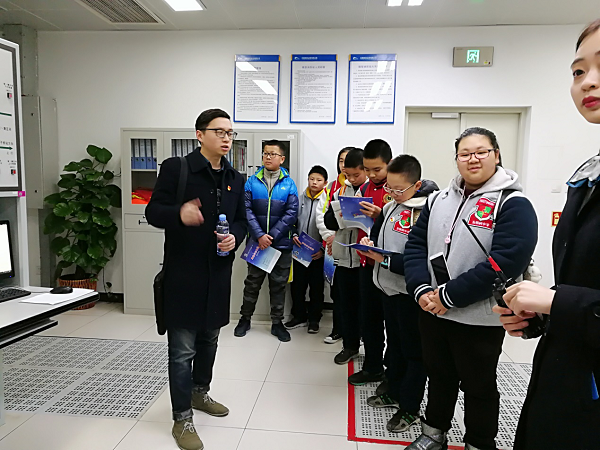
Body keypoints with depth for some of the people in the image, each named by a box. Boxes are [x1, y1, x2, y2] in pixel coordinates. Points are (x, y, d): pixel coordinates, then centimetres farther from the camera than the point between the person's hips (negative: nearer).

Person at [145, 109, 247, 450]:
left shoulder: (235, 179, 9)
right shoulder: (176, 168, -8)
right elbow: (153, 211, -9)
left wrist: (235, 237, -8)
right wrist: (179, 214, -30)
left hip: (219, 272, 6)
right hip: (184, 272, -6)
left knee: (209, 339, 21)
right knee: (183, 350, 1)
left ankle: (199, 393, 44)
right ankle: (182, 419, 18)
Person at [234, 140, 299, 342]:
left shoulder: (289, 184, -1)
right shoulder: (252, 182, 1)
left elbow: (292, 213, -7)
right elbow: (247, 210, -6)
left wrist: (272, 236, -14)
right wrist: (259, 235, -17)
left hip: (282, 243, 0)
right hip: (257, 242, 1)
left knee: (279, 284, 10)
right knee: (252, 282, 12)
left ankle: (277, 322, 24)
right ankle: (245, 318, 29)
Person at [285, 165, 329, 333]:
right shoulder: (300, 198, 3)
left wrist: (323, 248, -12)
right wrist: (294, 235, -5)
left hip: (318, 253, -3)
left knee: (317, 287, 10)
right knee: (297, 285, 12)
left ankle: (314, 319, 25)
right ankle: (299, 316, 29)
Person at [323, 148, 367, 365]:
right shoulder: (340, 192, 9)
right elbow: (328, 221, 5)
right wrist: (340, 217, -14)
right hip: (344, 257, 5)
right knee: (347, 303, 15)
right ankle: (350, 345, 31)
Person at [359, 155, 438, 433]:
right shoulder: (390, 208, 5)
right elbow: (378, 233, 18)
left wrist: (385, 259, -25)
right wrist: (370, 244, -3)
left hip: (410, 294, -8)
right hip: (389, 288, 8)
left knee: (413, 351, 8)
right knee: (395, 345, 22)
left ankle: (410, 409, 24)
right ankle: (394, 393, 40)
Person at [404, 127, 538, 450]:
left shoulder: (513, 205, -11)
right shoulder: (439, 199, 6)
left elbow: (506, 263, -23)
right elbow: (416, 244, 3)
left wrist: (448, 296, -22)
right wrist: (421, 290, -12)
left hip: (479, 319, -5)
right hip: (431, 311, 5)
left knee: (478, 386, 15)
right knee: (439, 375, 22)